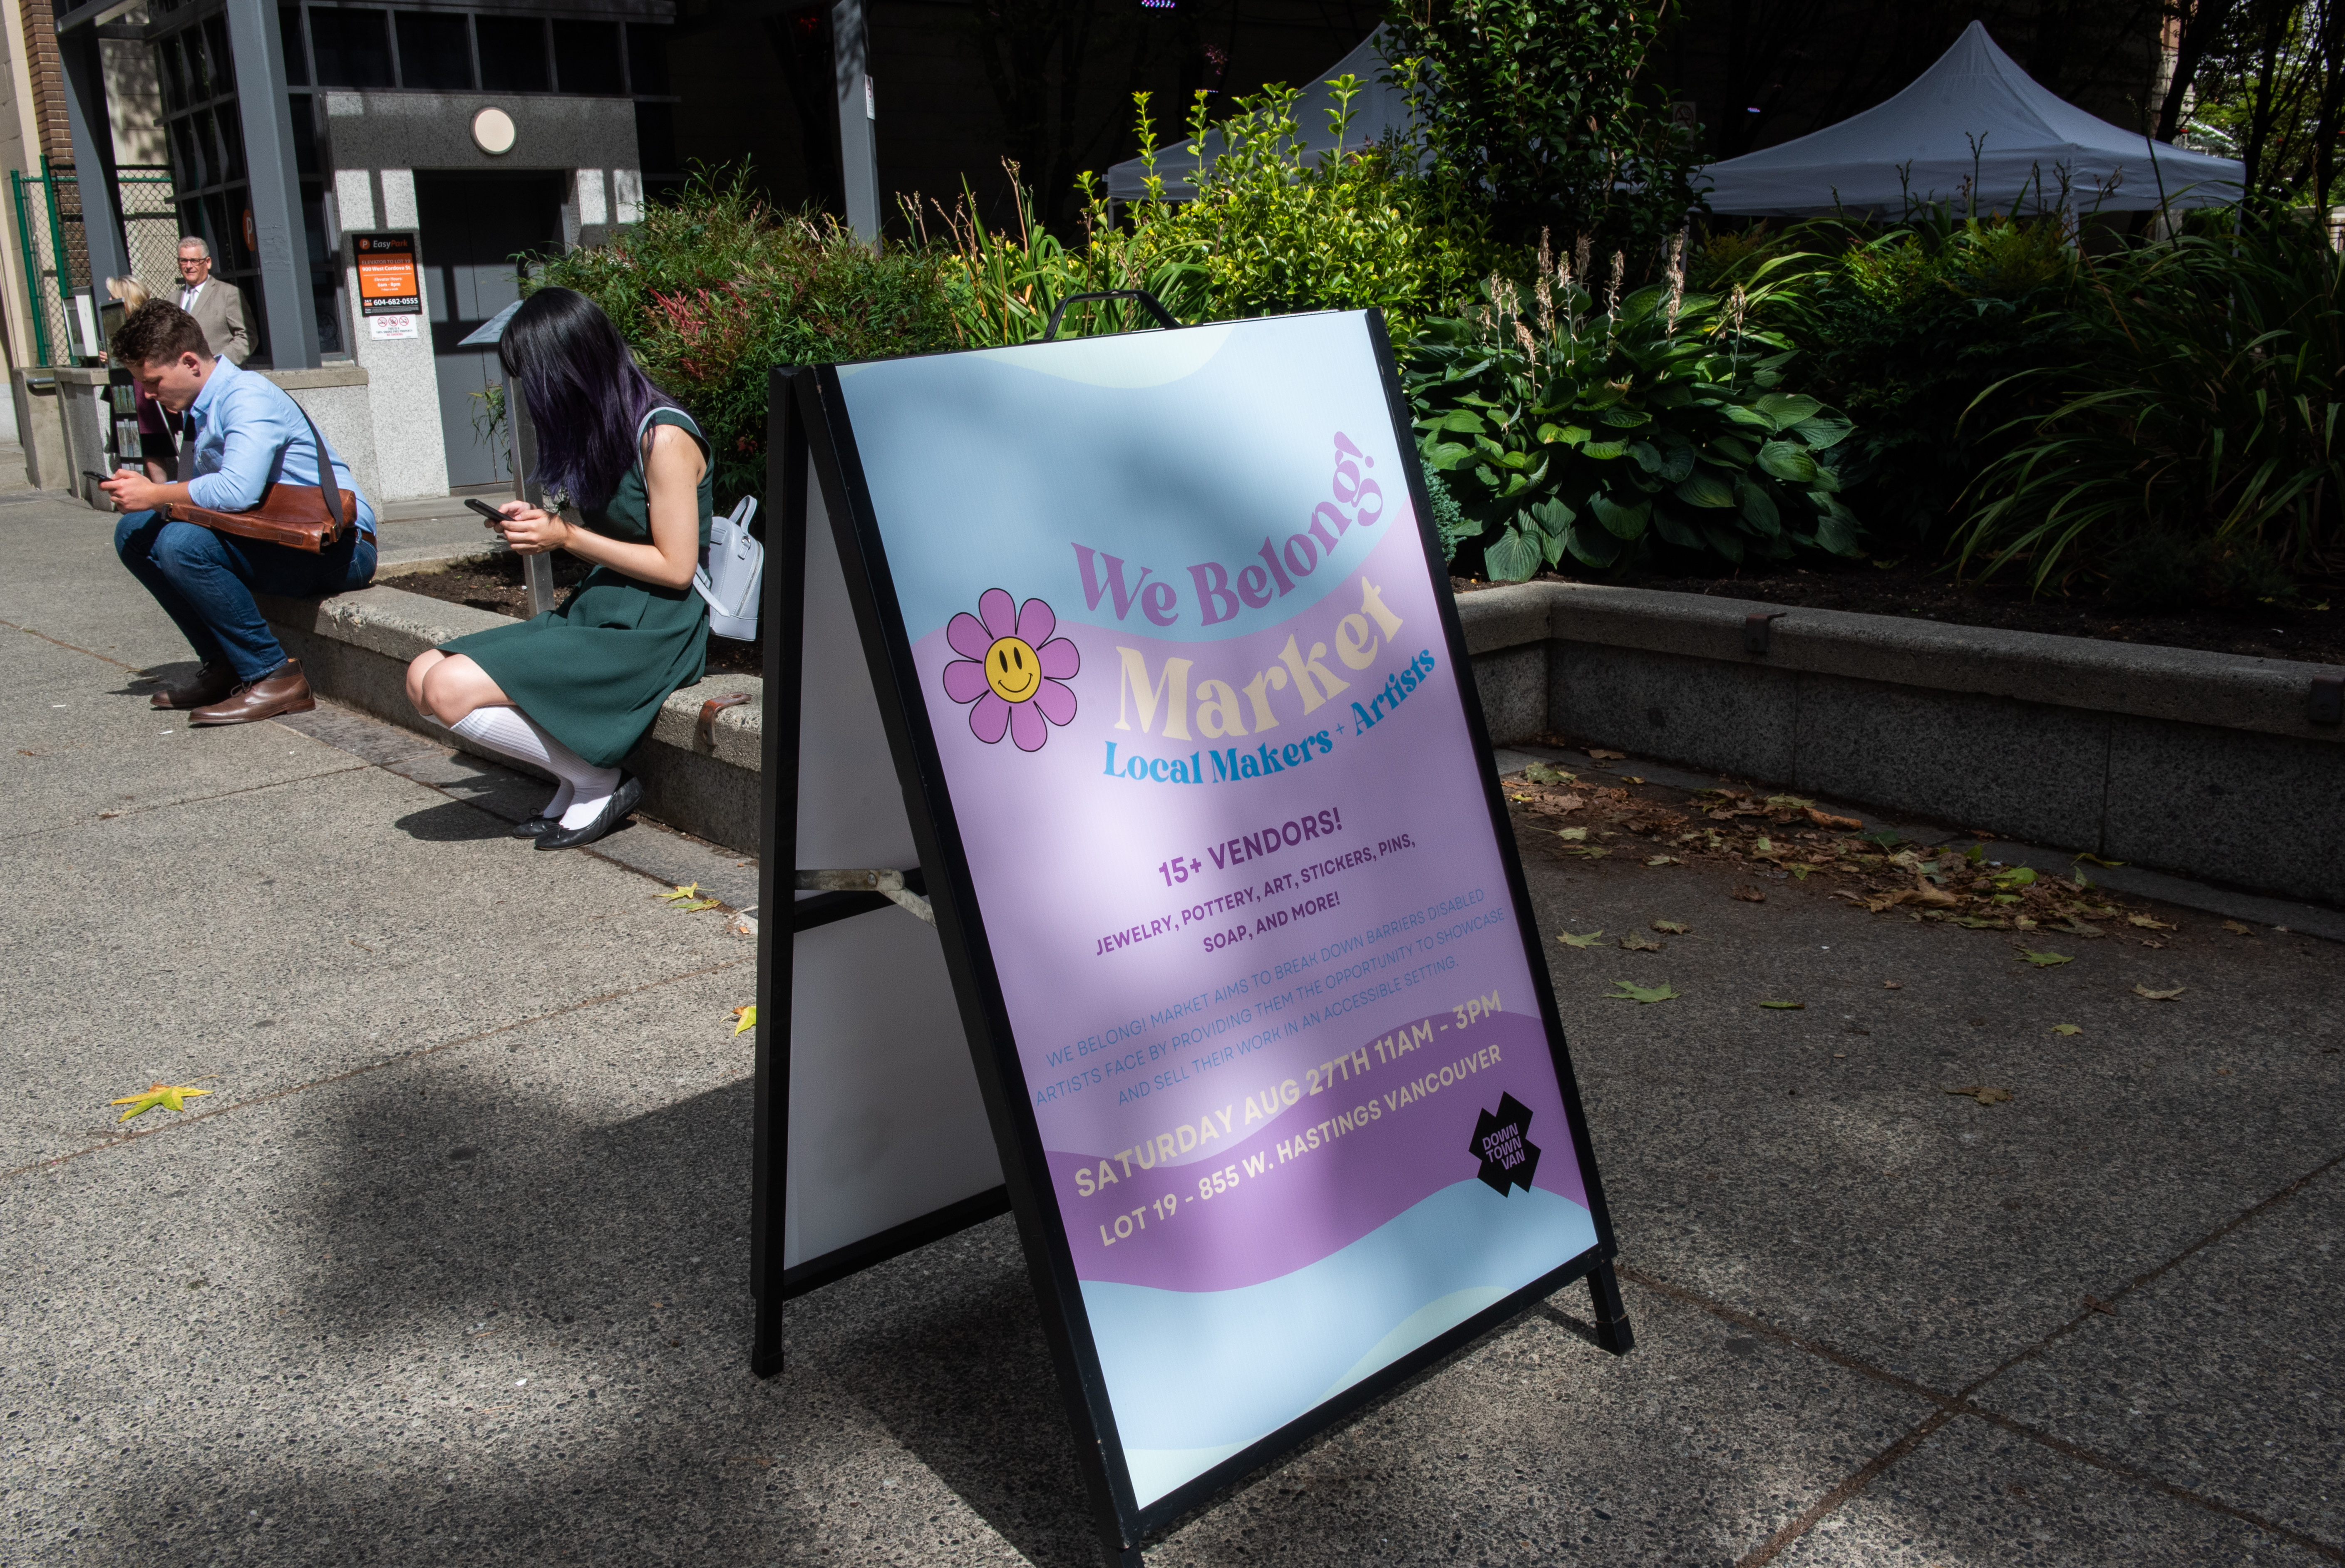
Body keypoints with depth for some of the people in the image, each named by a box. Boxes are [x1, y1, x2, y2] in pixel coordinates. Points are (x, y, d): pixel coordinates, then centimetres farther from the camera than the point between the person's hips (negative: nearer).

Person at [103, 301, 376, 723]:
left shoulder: (248, 396, -16)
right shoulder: (198, 409, 13)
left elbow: (237, 490, -30)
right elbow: (198, 493, 18)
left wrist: (155, 496, -16)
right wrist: (145, 488, -2)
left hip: (338, 550, -10)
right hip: (276, 537, 10)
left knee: (183, 543, -28)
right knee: (134, 532, 7)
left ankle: (276, 677, -18)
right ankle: (225, 666, 8)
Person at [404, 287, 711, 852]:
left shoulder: (662, 437, -15)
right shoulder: (607, 428, 12)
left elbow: (675, 568, -17)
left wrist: (566, 536, -12)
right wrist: (536, 524, 3)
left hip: (652, 632, -10)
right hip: (597, 613, 10)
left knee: (450, 691, -20)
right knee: (423, 677, -2)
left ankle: (599, 782, -4)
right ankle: (580, 778, -1)